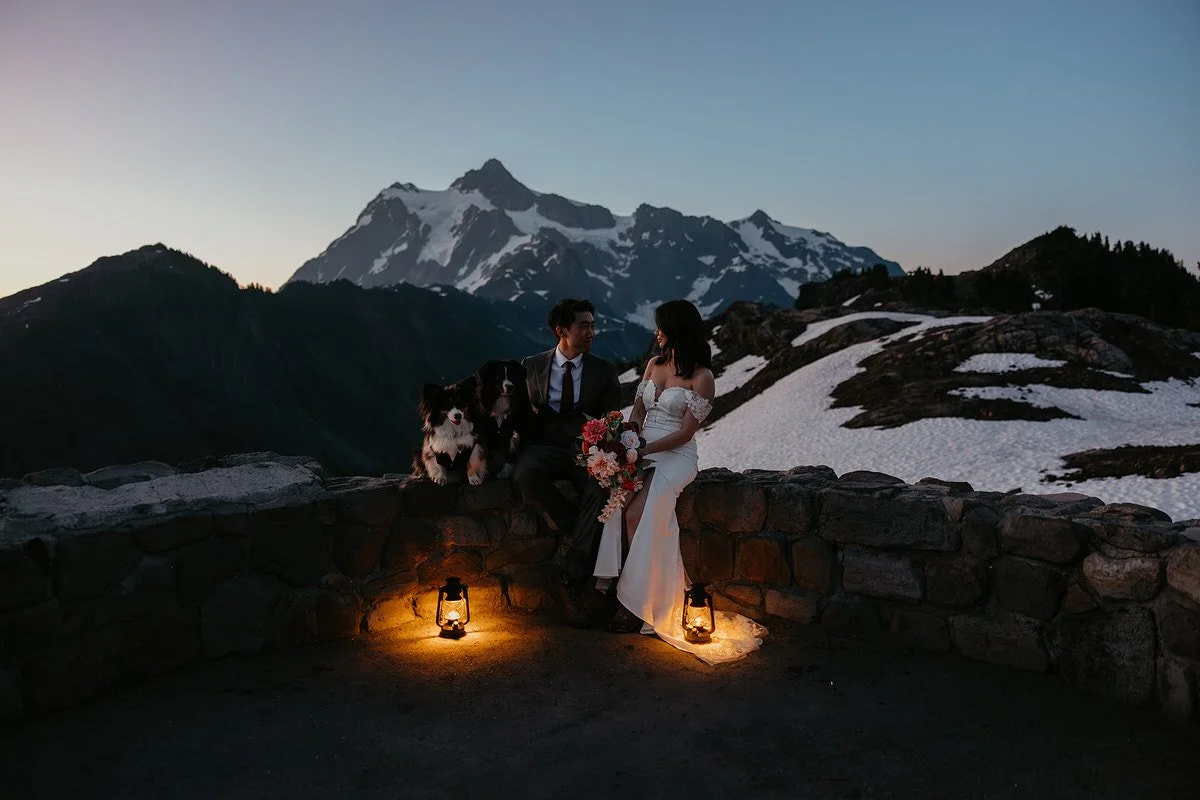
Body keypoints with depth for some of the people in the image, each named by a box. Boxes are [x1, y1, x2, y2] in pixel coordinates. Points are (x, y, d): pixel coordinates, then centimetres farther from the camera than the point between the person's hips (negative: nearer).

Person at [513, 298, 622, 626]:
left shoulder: (604, 371, 11)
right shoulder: (531, 366, 10)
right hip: (544, 448, 0)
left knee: (601, 488, -33)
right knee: (524, 474, -36)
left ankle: (570, 581, -29)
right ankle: (573, 530, -17)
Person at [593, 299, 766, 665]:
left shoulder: (702, 377, -6)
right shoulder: (654, 363, 14)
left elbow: (684, 433, -11)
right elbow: (637, 411, 14)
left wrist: (643, 450, -19)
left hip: (675, 457, -5)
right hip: (641, 451, 5)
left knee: (636, 513, -29)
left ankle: (637, 600, -15)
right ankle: (670, 589, -16)